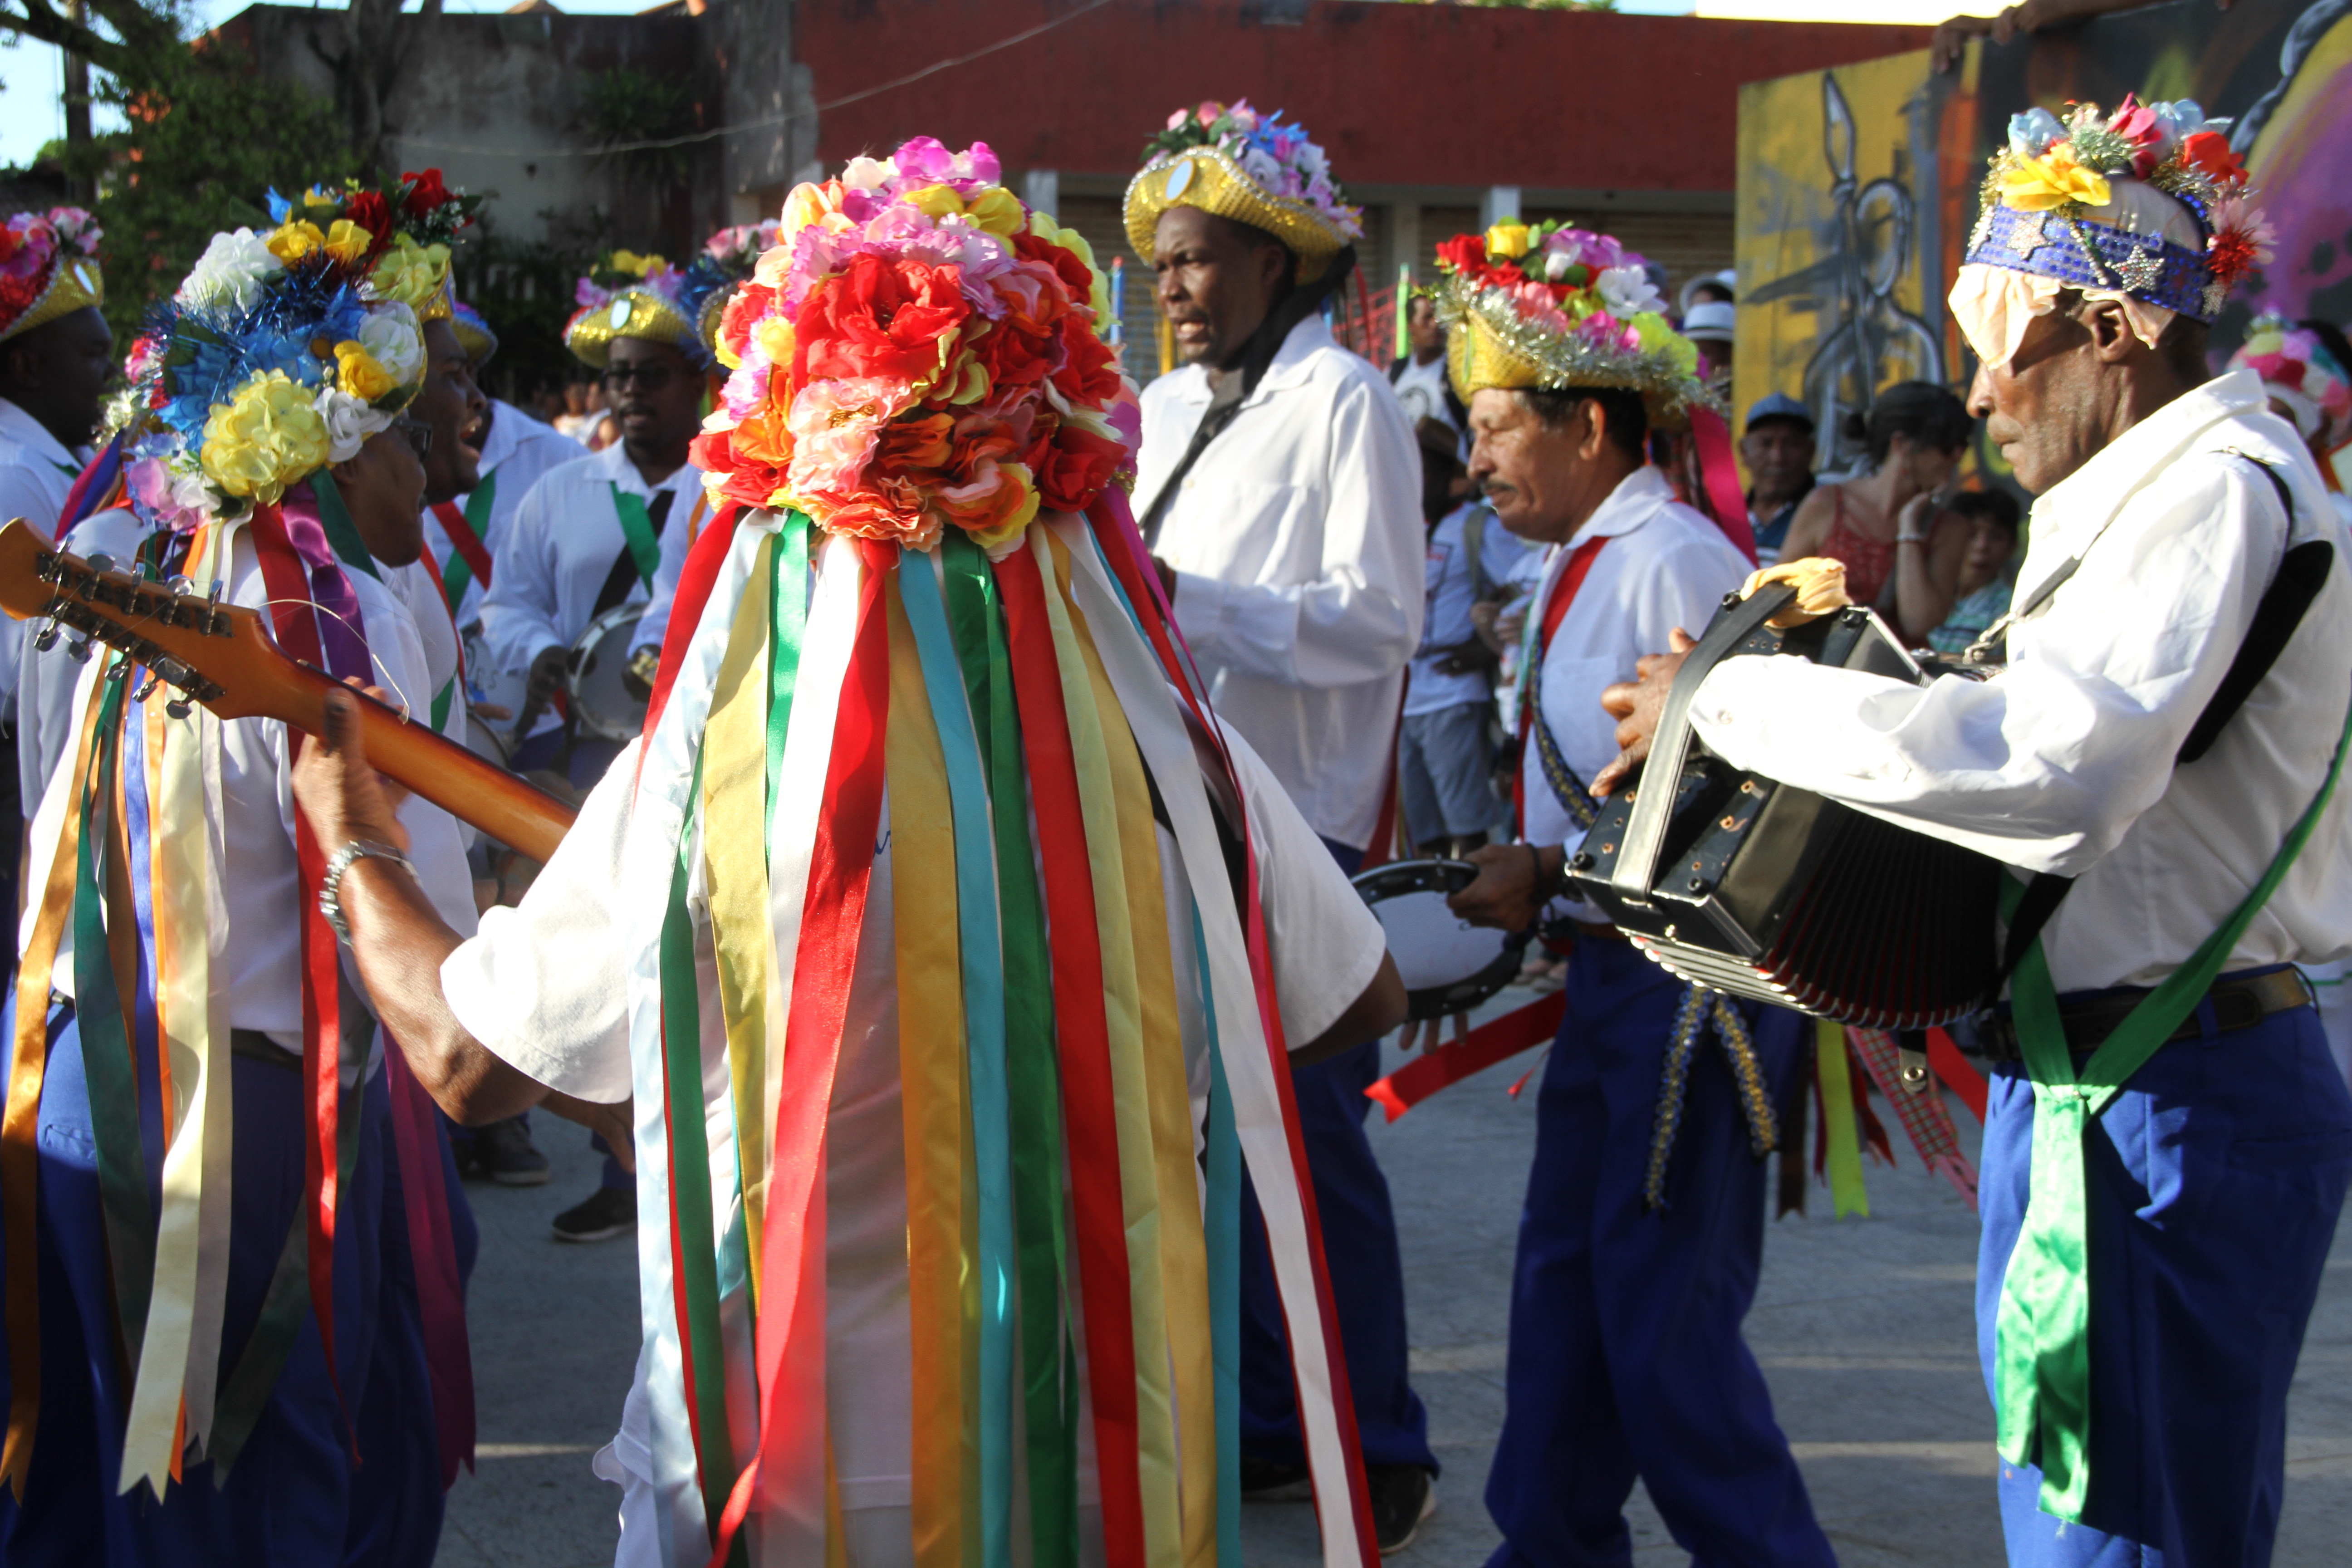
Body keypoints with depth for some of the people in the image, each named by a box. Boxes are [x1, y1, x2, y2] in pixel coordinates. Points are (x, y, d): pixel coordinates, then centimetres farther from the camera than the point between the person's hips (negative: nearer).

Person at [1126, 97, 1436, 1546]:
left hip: (1294, 828, -8)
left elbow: (1380, 620, -15)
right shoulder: (1171, 407, 16)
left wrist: (1187, 599, -22)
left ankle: (1383, 1455, 8)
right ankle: (1266, 1426, 24)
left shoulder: (1345, 401, -6)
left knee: (1311, 1142, -4)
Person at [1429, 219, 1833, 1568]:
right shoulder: (1576, 568, 12)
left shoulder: (1673, 560, -16)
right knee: (1566, 1279, 16)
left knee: (1664, 1311, -6)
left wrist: (1551, 872, -16)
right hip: (1613, 966, 10)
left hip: (1693, 976, -10)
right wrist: (1515, 875, 4)